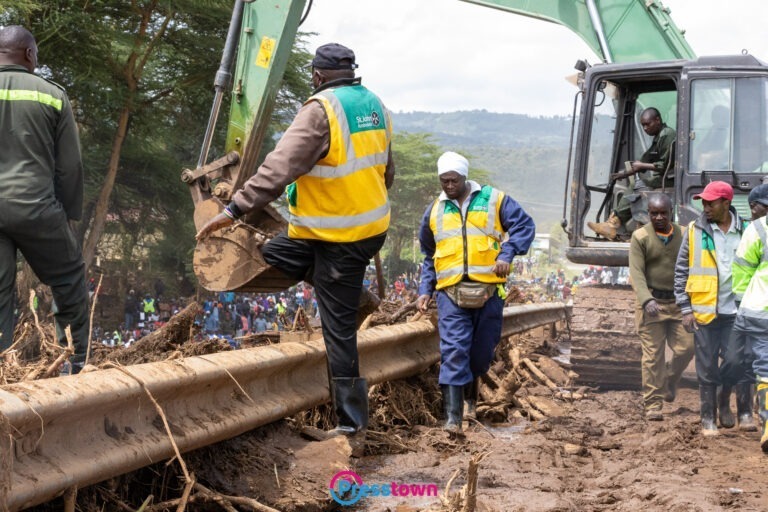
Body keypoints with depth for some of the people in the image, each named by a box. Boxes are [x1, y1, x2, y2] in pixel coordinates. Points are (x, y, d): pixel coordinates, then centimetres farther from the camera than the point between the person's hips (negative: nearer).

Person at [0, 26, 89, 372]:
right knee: (68, 278, 15)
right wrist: (69, 213, 13)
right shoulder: (52, 95, 2)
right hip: (35, 205, -2)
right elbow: (70, 165, 3)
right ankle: (79, 362, 19)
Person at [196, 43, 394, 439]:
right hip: (372, 225, 8)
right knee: (270, 256, 20)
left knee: (338, 328, 0)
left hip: (337, 238, -8)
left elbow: (279, 168, -25)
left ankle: (350, 420, 6)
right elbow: (386, 171, 18)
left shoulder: (320, 111, -16)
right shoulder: (374, 106, 8)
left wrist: (234, 209, -25)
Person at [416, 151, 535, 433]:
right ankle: (453, 416, -14)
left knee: (482, 350, 9)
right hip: (450, 291, 1)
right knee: (453, 351, -11)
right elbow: (429, 256, 25)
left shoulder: (495, 200, 6)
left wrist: (507, 255, -15)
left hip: (488, 289, -1)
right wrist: (424, 290, 14)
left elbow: (525, 226, 0)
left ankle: (470, 393, 37)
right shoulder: (434, 211, 16)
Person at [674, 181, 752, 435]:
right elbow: (681, 271, 3)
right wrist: (686, 309, -3)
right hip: (704, 310, -1)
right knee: (707, 367, 5)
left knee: (735, 361, -6)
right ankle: (708, 417, 17)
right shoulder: (694, 231, 0)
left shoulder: (744, 230, 4)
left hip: (735, 310, 1)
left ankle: (724, 399, 22)